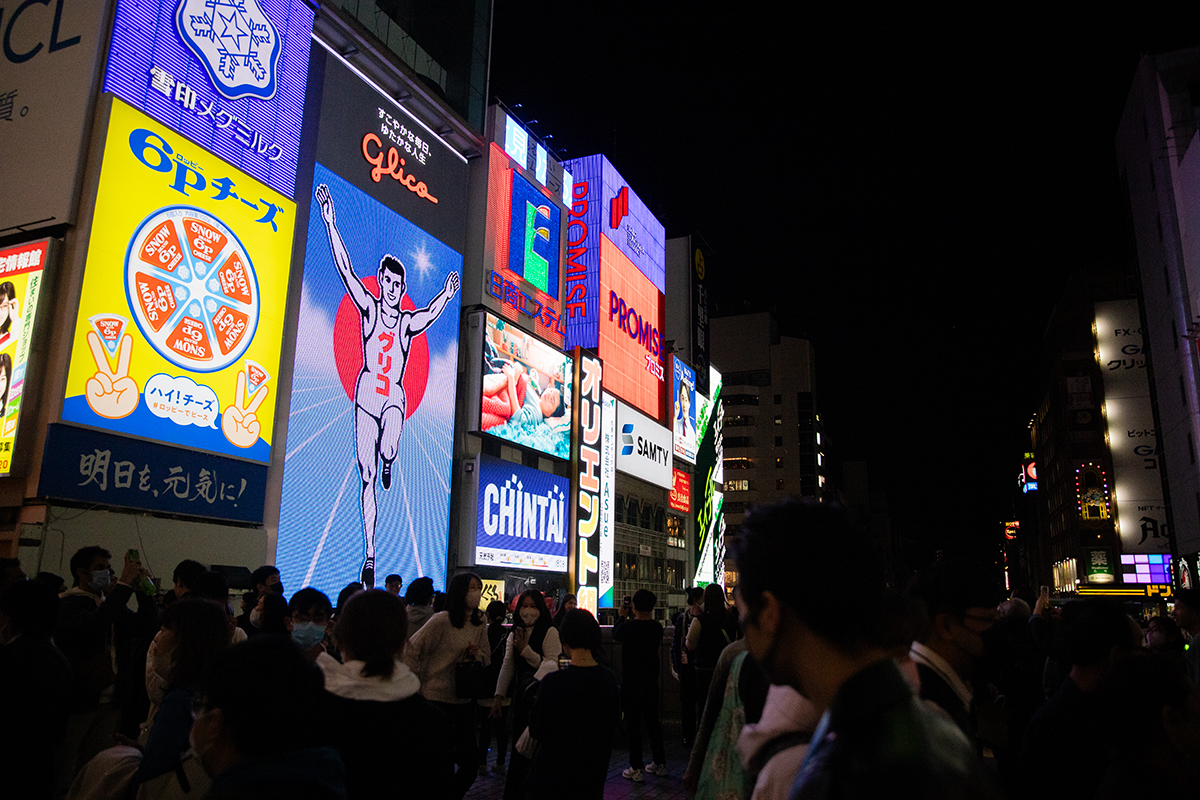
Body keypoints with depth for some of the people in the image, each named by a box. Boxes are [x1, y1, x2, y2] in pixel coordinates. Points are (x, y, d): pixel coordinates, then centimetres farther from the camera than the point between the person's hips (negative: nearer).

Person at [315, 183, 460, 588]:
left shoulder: (408, 321, 9)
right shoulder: (369, 307, 3)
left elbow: (431, 313, -1)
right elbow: (345, 269, -1)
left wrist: (447, 294, -12)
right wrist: (330, 222, -5)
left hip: (394, 396, 0)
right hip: (366, 391, 0)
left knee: (389, 448, -31)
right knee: (366, 478, -1)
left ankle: (388, 460, 12)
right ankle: (369, 555, 7)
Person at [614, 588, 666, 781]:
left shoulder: (627, 627, -19)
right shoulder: (657, 628, -7)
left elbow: (615, 635, 3)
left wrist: (622, 617, 16)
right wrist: (635, 619, 14)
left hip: (631, 684, -5)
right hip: (651, 683, 5)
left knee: (633, 724, 4)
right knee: (653, 722, 16)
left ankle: (636, 768, 8)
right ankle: (659, 763, 26)